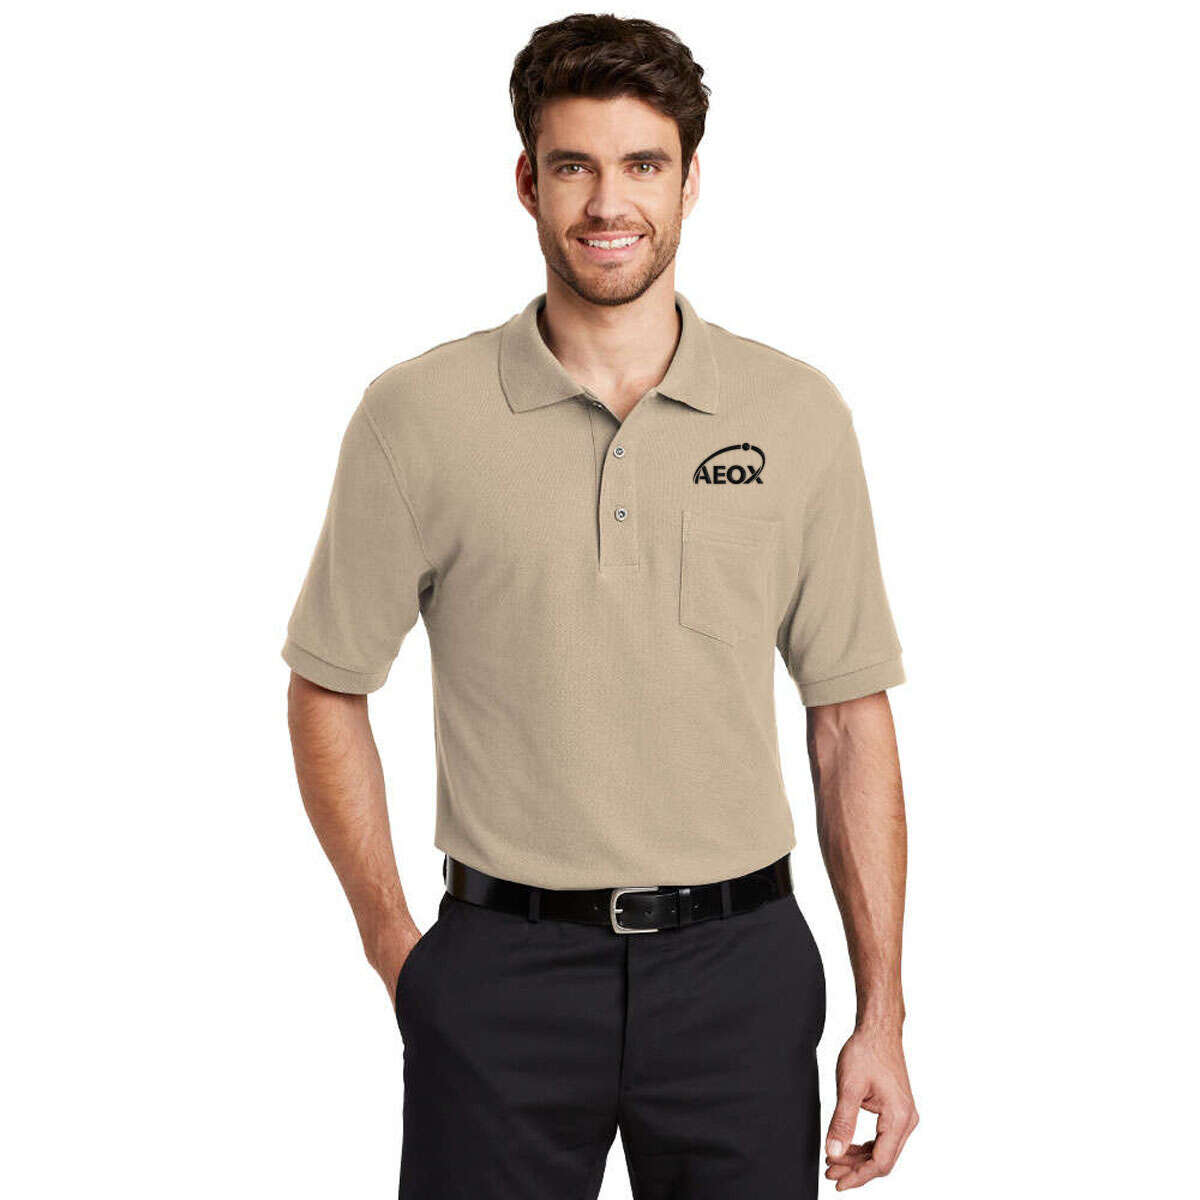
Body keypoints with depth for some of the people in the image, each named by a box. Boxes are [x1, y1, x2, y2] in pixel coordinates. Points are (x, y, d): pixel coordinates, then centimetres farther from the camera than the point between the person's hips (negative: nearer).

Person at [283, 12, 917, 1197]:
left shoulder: (797, 413, 1)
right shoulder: (418, 413, -3)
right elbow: (327, 690, 5)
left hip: (740, 965, 1)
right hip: (502, 972, -1)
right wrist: (393, 944, 1)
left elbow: (850, 719, 3)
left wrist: (882, 1012, 1)